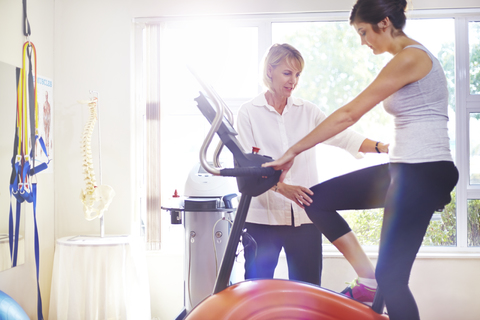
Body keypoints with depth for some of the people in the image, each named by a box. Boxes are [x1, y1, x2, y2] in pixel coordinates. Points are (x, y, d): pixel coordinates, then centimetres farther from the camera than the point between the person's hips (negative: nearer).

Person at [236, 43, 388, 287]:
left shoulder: (307, 111, 12)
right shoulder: (248, 113, 2)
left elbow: (341, 136, 1)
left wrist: (382, 147, -16)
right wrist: (281, 187, -23)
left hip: (304, 216, 3)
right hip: (263, 217, -3)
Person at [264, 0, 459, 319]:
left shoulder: (409, 58, -14)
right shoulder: (413, 56, 16)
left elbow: (349, 114, -16)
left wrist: (293, 152, -12)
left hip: (423, 173, -10)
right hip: (405, 169, 10)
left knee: (391, 277, -5)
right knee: (317, 199, 5)